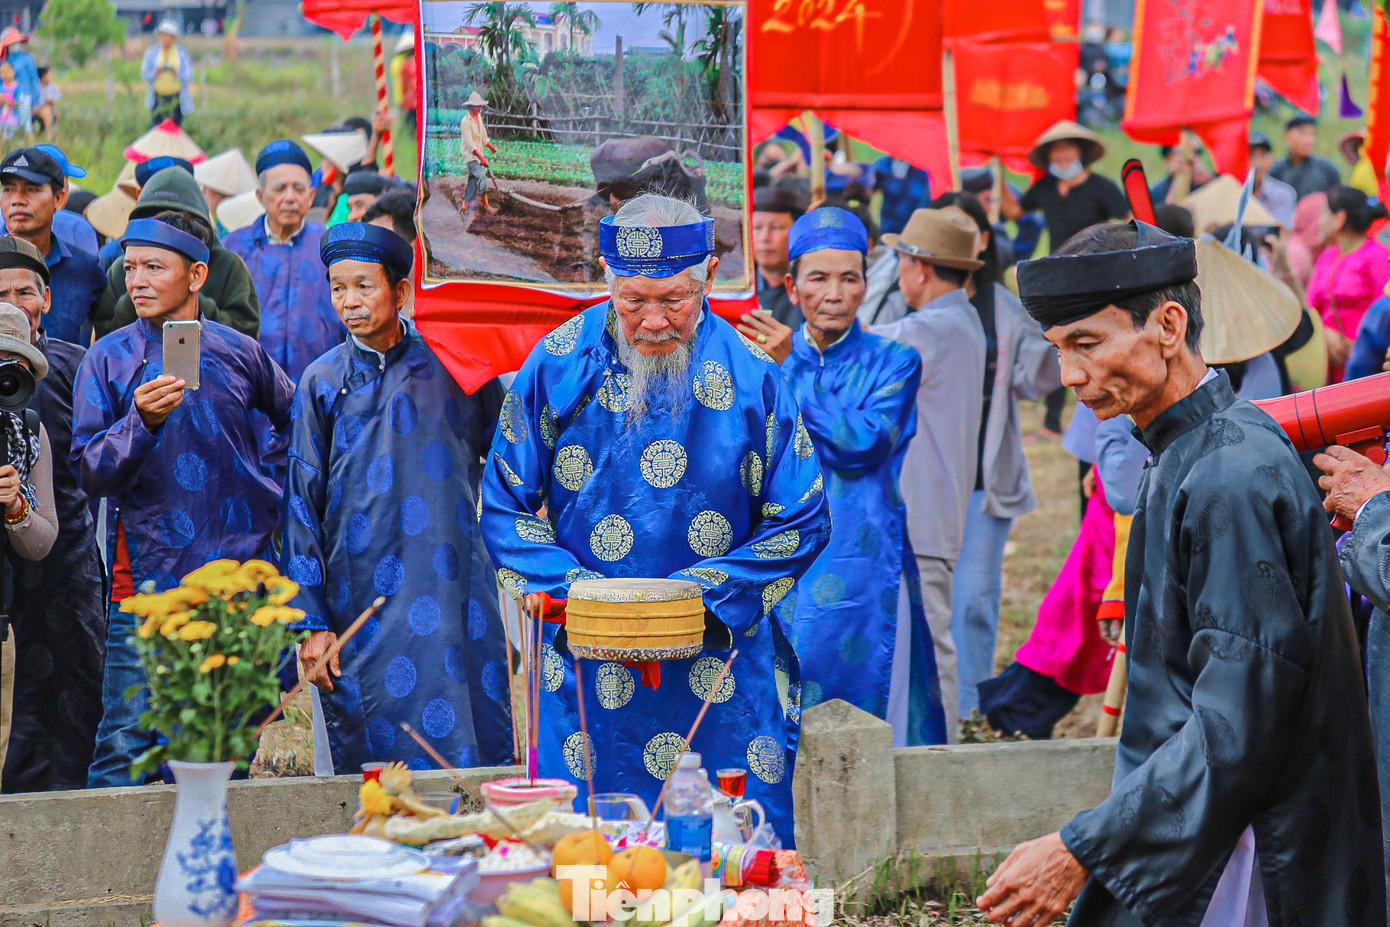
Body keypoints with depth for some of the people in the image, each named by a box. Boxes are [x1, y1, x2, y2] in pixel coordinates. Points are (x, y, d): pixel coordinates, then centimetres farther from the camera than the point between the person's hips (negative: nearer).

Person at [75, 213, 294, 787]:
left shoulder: (238, 352, 7)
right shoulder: (108, 360, 2)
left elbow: (292, 417, 27)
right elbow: (90, 473, -5)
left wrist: (269, 480, 14)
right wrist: (143, 420, -20)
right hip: (149, 579, -2)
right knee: (126, 744, -8)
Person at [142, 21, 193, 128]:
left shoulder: (182, 53, 4)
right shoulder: (151, 52, 5)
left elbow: (188, 78, 0)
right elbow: (145, 75, 4)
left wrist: (176, 73, -18)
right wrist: (156, 73, -16)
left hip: (177, 98, 0)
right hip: (158, 98, 0)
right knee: (155, 126, -12)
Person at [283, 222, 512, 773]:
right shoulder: (323, 382, 5)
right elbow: (302, 507, 4)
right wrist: (312, 622, -1)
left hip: (458, 589, 0)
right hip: (360, 599, 0)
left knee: (478, 751, -3)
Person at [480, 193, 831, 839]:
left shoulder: (750, 375, -2)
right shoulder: (558, 367, -1)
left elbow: (802, 523, 1)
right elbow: (504, 510, 4)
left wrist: (699, 598, -11)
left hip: (725, 663, 0)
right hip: (591, 681, 0)